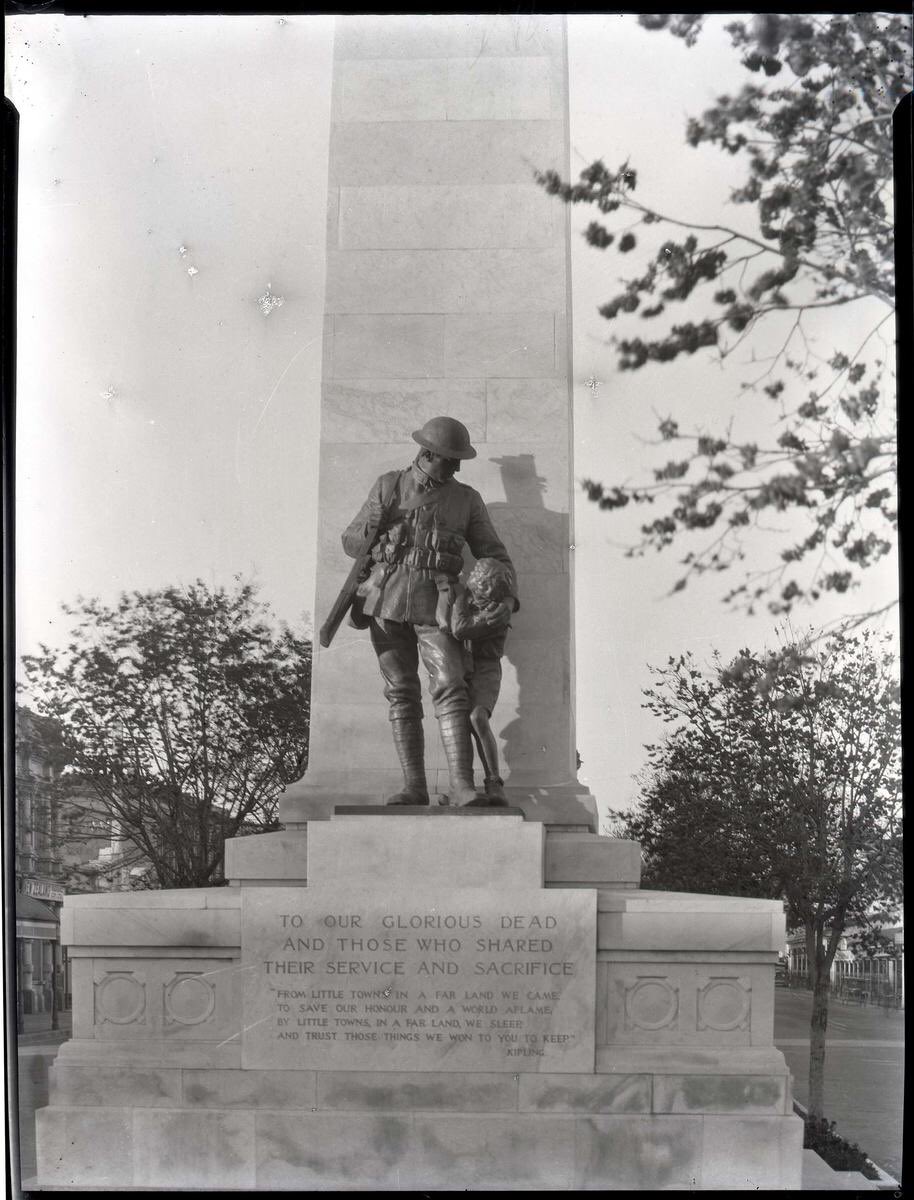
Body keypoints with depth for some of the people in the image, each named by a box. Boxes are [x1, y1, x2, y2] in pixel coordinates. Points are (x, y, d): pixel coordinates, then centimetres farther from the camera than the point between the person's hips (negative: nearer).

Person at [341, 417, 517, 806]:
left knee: (450, 690, -15)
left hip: (433, 607, -1)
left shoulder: (467, 500, 9)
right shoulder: (388, 486, 10)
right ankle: (414, 787, 1)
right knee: (402, 695, -1)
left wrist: (507, 597, -7)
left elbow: (494, 555, 11)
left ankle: (461, 786, -19)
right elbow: (351, 541, 14)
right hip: (386, 601, 1)